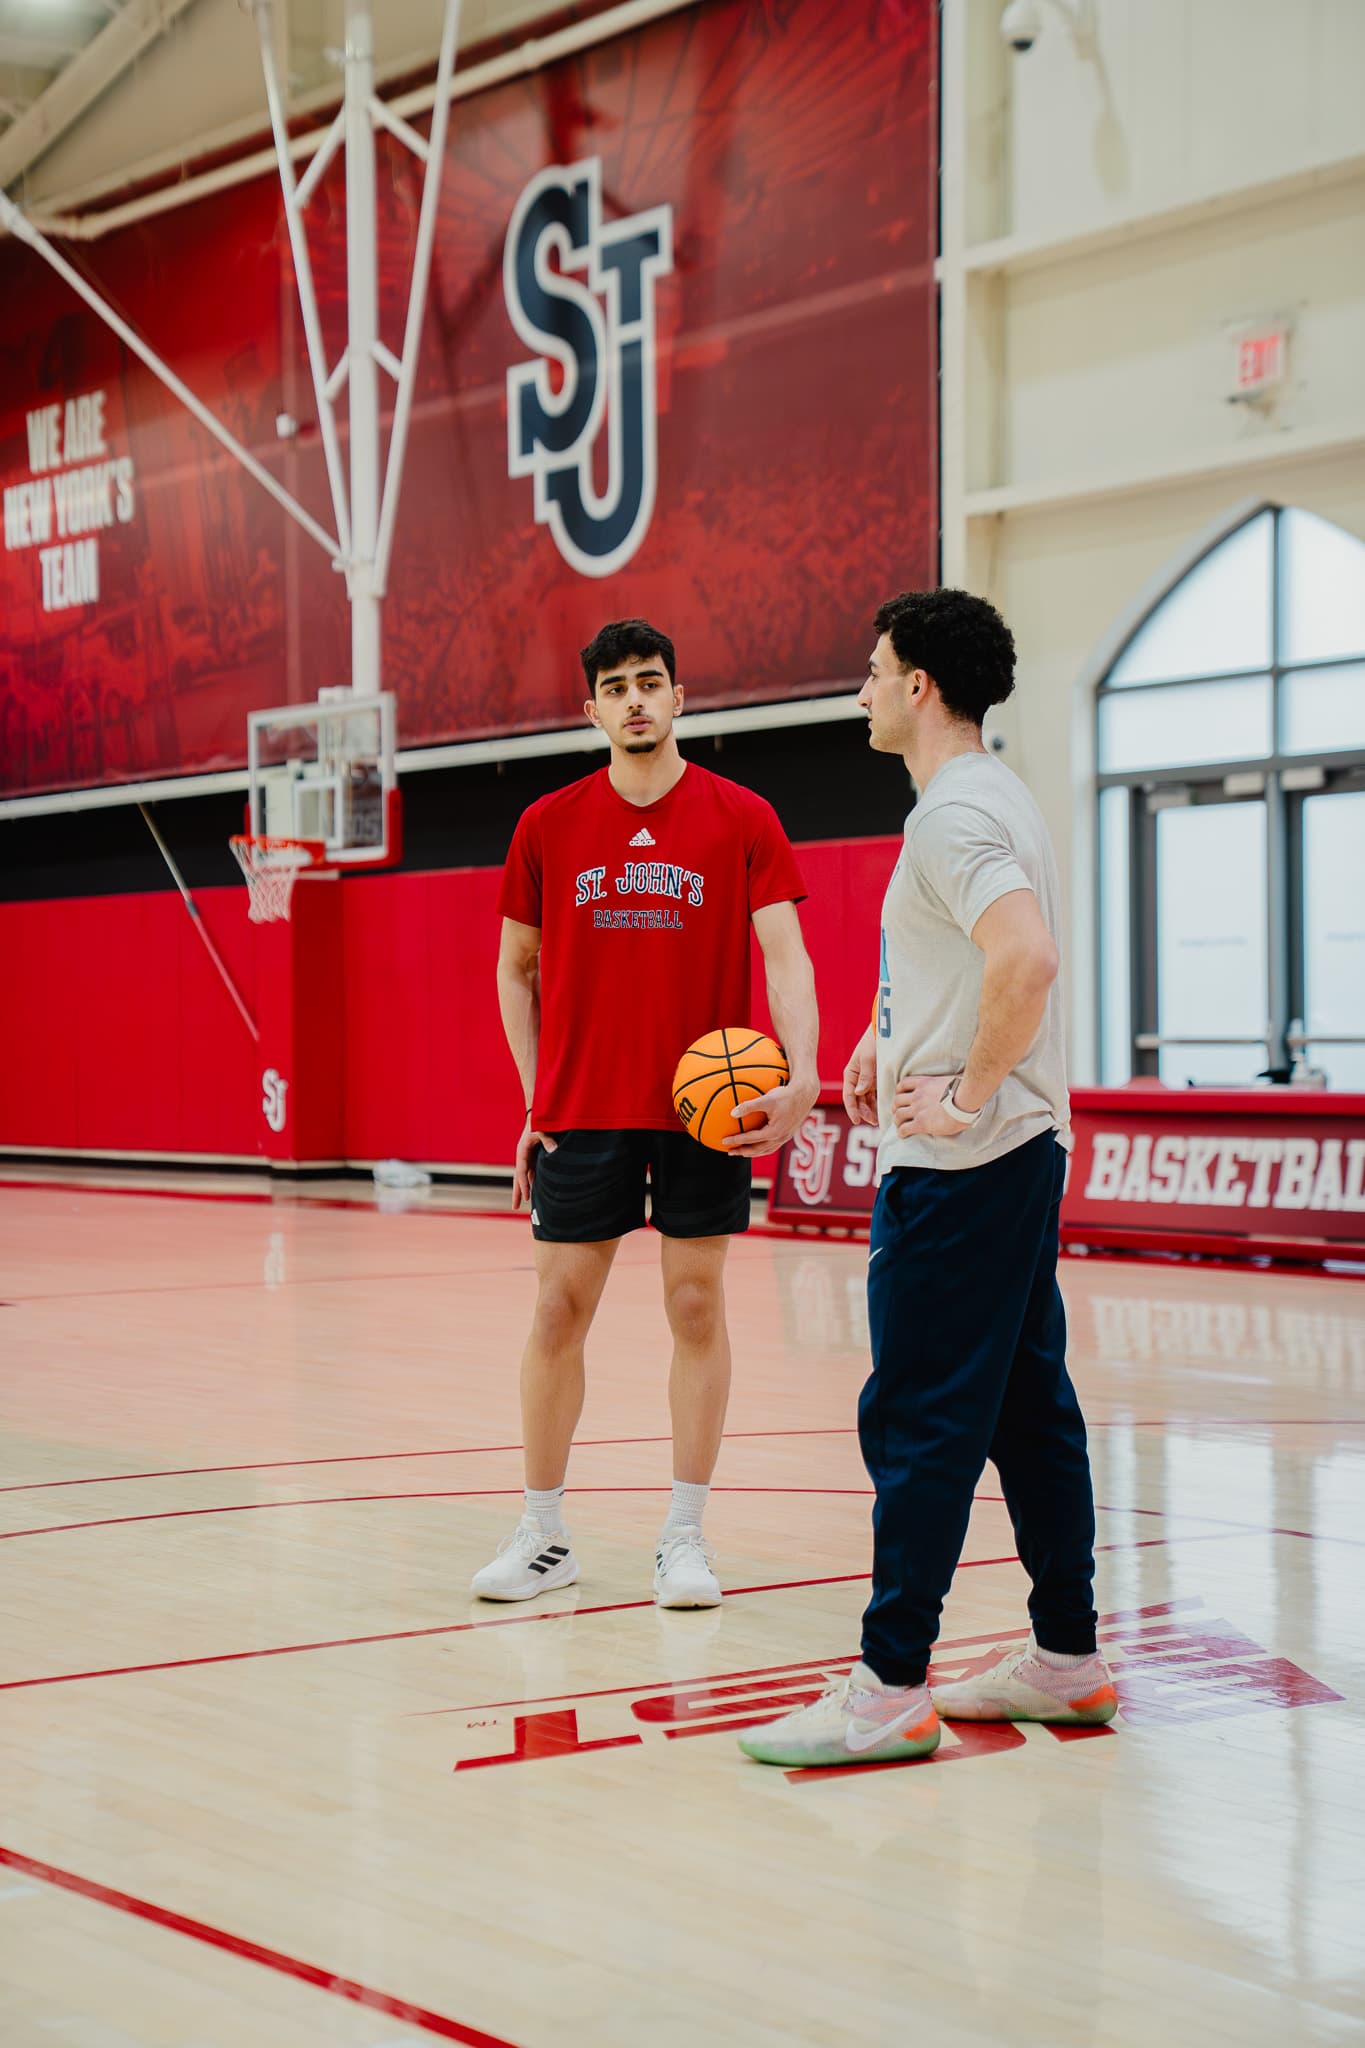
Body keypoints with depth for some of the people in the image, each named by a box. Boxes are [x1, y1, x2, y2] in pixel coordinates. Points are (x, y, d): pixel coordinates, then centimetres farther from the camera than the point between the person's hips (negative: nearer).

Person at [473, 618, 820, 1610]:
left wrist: (800, 1077, -23)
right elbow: (517, 970, 12)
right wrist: (535, 1098, 4)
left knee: (696, 1304, 3)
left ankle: (685, 1538, 12)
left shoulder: (742, 819, -1)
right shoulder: (549, 826, 4)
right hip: (582, 1108, 1)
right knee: (560, 1308, 3)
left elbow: (784, 955, -7)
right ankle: (544, 1536, 14)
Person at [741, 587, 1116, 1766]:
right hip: (1021, 1152, 10)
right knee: (1027, 1407, 13)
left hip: (959, 1165, -10)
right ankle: (1068, 1657, 20)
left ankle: (890, 1691, -3)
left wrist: (969, 1096, -23)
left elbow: (1027, 958, -32)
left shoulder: (953, 815, -16)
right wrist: (897, 1035, 21)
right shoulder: (992, 797, 17)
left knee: (918, 1423, -7)